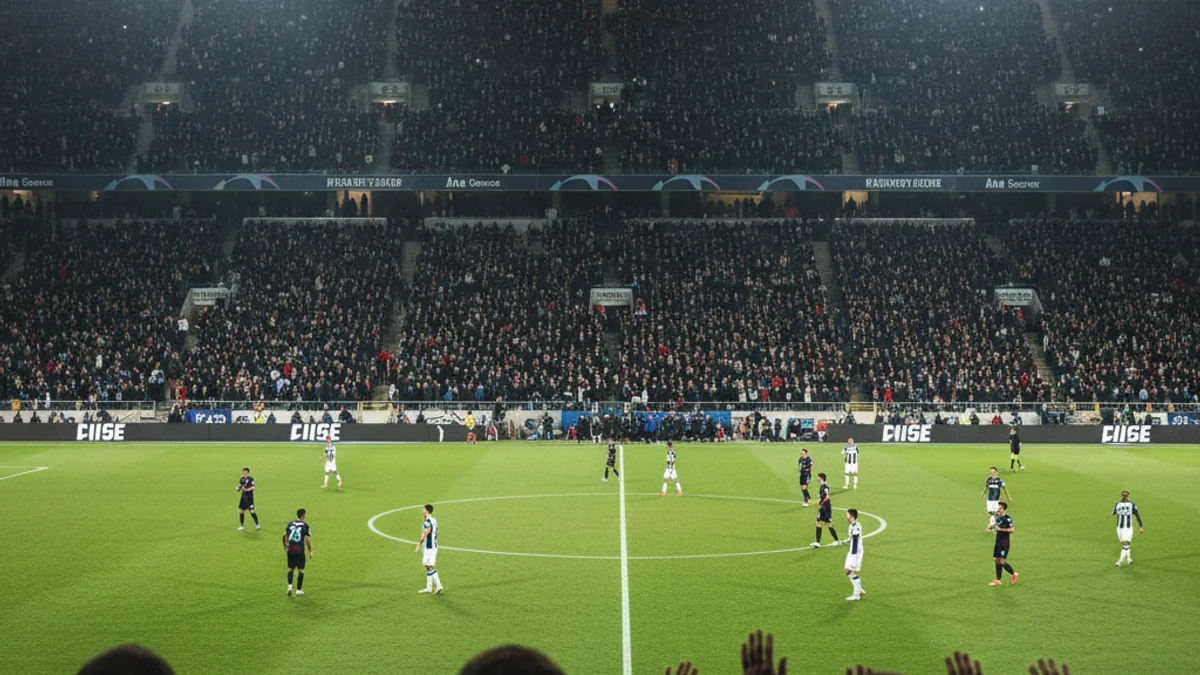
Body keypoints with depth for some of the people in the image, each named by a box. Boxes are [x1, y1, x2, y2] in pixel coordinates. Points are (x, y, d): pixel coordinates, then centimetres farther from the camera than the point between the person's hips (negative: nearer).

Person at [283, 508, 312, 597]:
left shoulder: (290, 524, 6)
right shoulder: (305, 525, -7)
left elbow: (285, 535, 13)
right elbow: (308, 539, -10)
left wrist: (286, 545, 30)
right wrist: (310, 551, -1)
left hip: (290, 549, 4)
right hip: (300, 550, -4)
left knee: (290, 568, 14)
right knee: (301, 569, 7)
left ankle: (289, 585, -5)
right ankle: (298, 590, 10)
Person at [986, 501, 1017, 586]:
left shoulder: (1007, 518, -15)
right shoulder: (998, 517, 9)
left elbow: (1012, 530, -22)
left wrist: (1000, 529, -24)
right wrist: (992, 526, 4)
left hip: (1005, 543, -8)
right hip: (998, 541, 8)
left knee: (1002, 562, -10)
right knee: (997, 560, 6)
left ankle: (1014, 574, 14)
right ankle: (997, 580, 10)